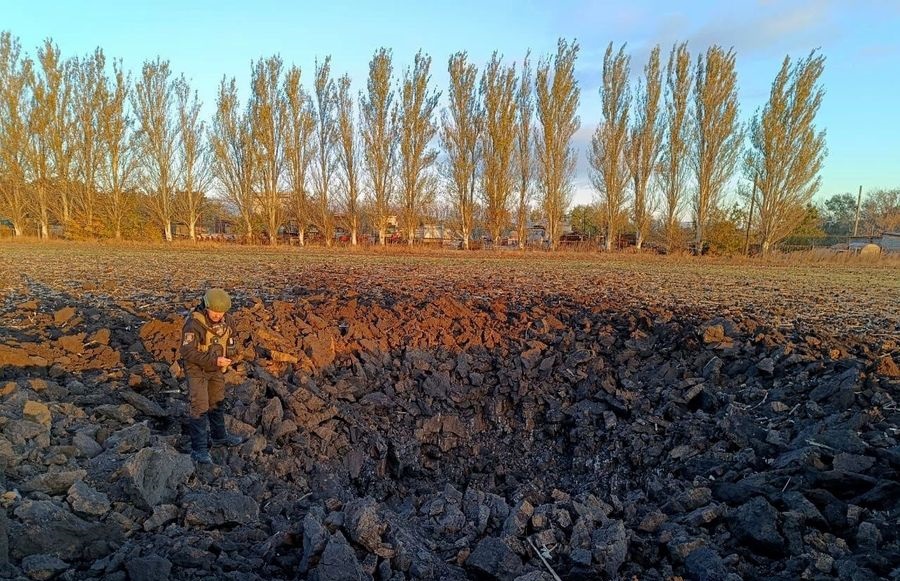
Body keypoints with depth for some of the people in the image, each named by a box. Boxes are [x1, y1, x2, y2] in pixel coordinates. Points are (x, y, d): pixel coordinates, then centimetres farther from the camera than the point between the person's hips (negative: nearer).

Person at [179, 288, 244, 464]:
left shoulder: (226, 320, -8)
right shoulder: (194, 324, -27)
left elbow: (230, 339, 11)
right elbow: (187, 352, -28)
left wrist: (228, 357, -3)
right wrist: (214, 360, -31)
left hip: (217, 369, 6)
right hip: (197, 370, -6)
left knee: (217, 403, 19)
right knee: (200, 408, -7)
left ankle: (219, 436, 37)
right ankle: (199, 449, 1)